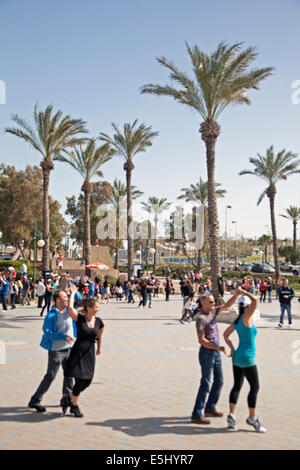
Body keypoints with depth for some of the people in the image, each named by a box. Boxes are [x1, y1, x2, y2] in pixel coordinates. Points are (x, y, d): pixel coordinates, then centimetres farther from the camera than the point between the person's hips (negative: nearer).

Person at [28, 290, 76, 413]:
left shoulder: (69, 310, 2)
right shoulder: (51, 315, -16)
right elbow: (47, 333, -20)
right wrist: (64, 336, -26)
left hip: (68, 348, 7)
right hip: (56, 350, -6)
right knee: (50, 376, -1)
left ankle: (66, 399, 29)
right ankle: (35, 401, 13)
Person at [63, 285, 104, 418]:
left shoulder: (98, 321, 4)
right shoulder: (79, 318, -9)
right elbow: (70, 307, -26)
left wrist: (99, 348, 31)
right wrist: (72, 293, -16)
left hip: (90, 354, 5)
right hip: (78, 352, -5)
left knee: (87, 381, 7)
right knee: (80, 380, -8)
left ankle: (71, 397, 36)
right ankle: (75, 406, 15)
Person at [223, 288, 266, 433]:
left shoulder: (237, 320, 7)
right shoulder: (246, 317, -15)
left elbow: (225, 334, 16)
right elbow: (256, 300, -25)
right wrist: (243, 292, -13)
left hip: (237, 357, 8)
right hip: (247, 359, -8)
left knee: (237, 386, 11)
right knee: (255, 387, 3)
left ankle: (231, 416, 10)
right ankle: (252, 418, 11)